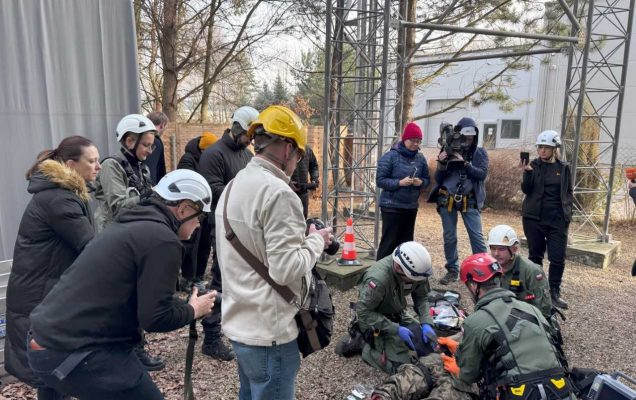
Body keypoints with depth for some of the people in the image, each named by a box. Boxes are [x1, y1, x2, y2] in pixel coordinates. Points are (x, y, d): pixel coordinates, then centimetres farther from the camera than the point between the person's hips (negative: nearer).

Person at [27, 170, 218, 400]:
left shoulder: (131, 225, 13)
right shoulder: (162, 239, -16)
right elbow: (155, 317, -17)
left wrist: (182, 303, 17)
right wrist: (194, 310, 1)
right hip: (74, 353, -10)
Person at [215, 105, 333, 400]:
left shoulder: (234, 186, 9)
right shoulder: (278, 192, -21)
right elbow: (286, 270, -24)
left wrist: (302, 238, 11)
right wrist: (316, 241, -8)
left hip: (240, 322, 9)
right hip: (268, 330, -9)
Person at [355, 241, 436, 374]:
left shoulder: (415, 269, -19)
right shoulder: (378, 279, -37)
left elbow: (421, 297, -2)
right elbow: (363, 312, -27)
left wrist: (426, 323, -17)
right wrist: (395, 329, -28)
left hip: (397, 315, 7)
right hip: (376, 320, -6)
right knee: (399, 365, -15)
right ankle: (361, 341, 4)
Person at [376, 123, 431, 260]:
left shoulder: (421, 158, 5)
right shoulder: (390, 156, -10)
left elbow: (427, 179, 12)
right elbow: (380, 180, -12)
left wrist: (421, 182, -11)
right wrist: (400, 183, -24)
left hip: (411, 207, 6)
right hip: (391, 206, -5)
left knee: (407, 241, 13)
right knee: (389, 242, -3)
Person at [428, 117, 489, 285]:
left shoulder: (480, 153, 3)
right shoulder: (449, 151, 3)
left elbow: (482, 174, -12)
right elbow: (438, 179, 1)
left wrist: (464, 162, -20)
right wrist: (441, 163, -17)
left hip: (470, 201, -1)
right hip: (447, 200, 2)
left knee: (477, 236, -5)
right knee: (449, 237, 8)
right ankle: (452, 271, 20)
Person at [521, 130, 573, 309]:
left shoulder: (564, 168, 4)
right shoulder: (533, 165, 0)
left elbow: (569, 192, 12)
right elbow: (526, 189, -9)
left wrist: (567, 212, 2)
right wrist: (527, 172, -25)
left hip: (558, 219, 1)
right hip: (533, 217, 0)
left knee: (558, 258, -2)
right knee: (535, 255, 10)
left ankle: (554, 292, 11)